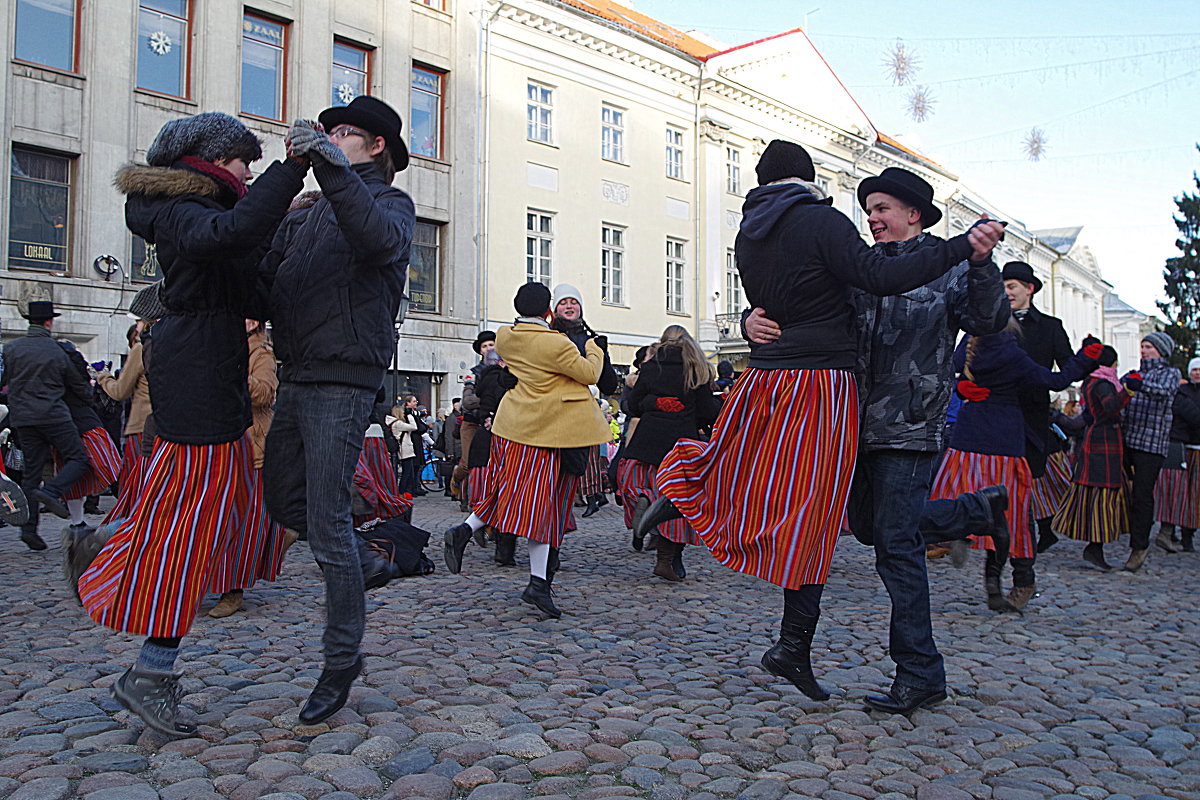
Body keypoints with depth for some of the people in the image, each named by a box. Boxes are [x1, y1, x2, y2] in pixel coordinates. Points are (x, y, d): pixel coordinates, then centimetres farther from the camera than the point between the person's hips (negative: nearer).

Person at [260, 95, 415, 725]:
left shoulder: (389, 202, -2)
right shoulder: (306, 216, 21)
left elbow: (381, 242, -26)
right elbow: (257, 271, 14)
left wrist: (334, 168, -34)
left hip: (342, 382, -8)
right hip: (294, 379, 8)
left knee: (327, 522, -6)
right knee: (281, 498, 19)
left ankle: (342, 660, 8)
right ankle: (356, 563, 42)